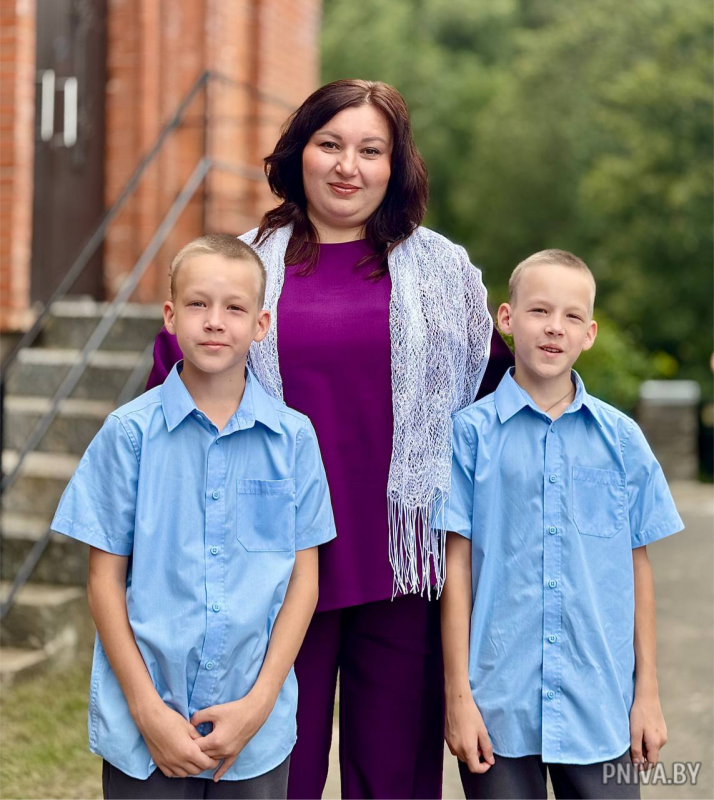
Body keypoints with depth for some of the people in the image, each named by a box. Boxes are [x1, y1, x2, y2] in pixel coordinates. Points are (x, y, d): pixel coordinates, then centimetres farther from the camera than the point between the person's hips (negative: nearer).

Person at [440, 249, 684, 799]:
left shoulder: (622, 439, 3)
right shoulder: (472, 433, -3)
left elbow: (638, 567, 7)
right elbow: (457, 564, -2)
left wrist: (648, 692, 8)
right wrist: (458, 695, -2)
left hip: (602, 710, 2)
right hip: (499, 707, -1)